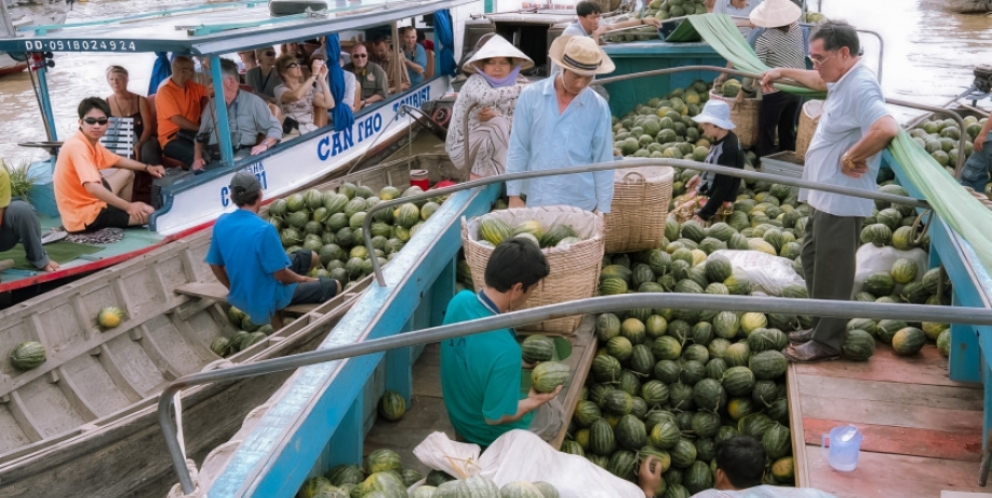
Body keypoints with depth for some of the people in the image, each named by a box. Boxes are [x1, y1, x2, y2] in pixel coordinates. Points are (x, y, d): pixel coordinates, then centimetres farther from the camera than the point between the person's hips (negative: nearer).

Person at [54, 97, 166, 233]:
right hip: (83, 215, -10)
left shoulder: (92, 142, 5)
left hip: (89, 201, 10)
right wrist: (128, 206, -35)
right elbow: (92, 187, -38)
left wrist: (147, 168, 12)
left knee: (127, 174, 26)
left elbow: (118, 161, 24)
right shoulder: (77, 146, -25)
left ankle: (121, 214, 25)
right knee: (148, 213, -15)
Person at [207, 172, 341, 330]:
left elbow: (215, 265, 2)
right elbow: (280, 275, -23)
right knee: (333, 287, 6)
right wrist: (304, 279, -3)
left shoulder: (221, 223, -8)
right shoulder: (263, 229, -30)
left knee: (310, 257, 22)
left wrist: (236, 289, 18)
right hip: (267, 298, -7)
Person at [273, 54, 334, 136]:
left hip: (311, 131, 5)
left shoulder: (309, 89, 15)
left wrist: (322, 79, -4)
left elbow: (329, 104, 0)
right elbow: (297, 96, -23)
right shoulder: (280, 89, 1)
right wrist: (314, 75, -20)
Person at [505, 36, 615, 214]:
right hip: (538, 202, 0)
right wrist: (514, 195, 0)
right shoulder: (531, 95, -3)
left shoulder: (598, 107, -3)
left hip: (582, 205, 0)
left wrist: (602, 208, 1)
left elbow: (603, 160, 1)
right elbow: (517, 149, 1)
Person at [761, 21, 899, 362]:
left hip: (841, 200, -11)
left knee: (831, 270, -1)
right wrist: (784, 72, 37)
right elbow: (819, 81, 36)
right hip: (825, 195, 11)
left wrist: (852, 158, -26)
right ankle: (823, 327, 32)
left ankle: (828, 341, 11)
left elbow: (886, 128, -38)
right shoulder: (843, 80, 10)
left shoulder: (860, 87, -22)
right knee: (813, 259, 20)